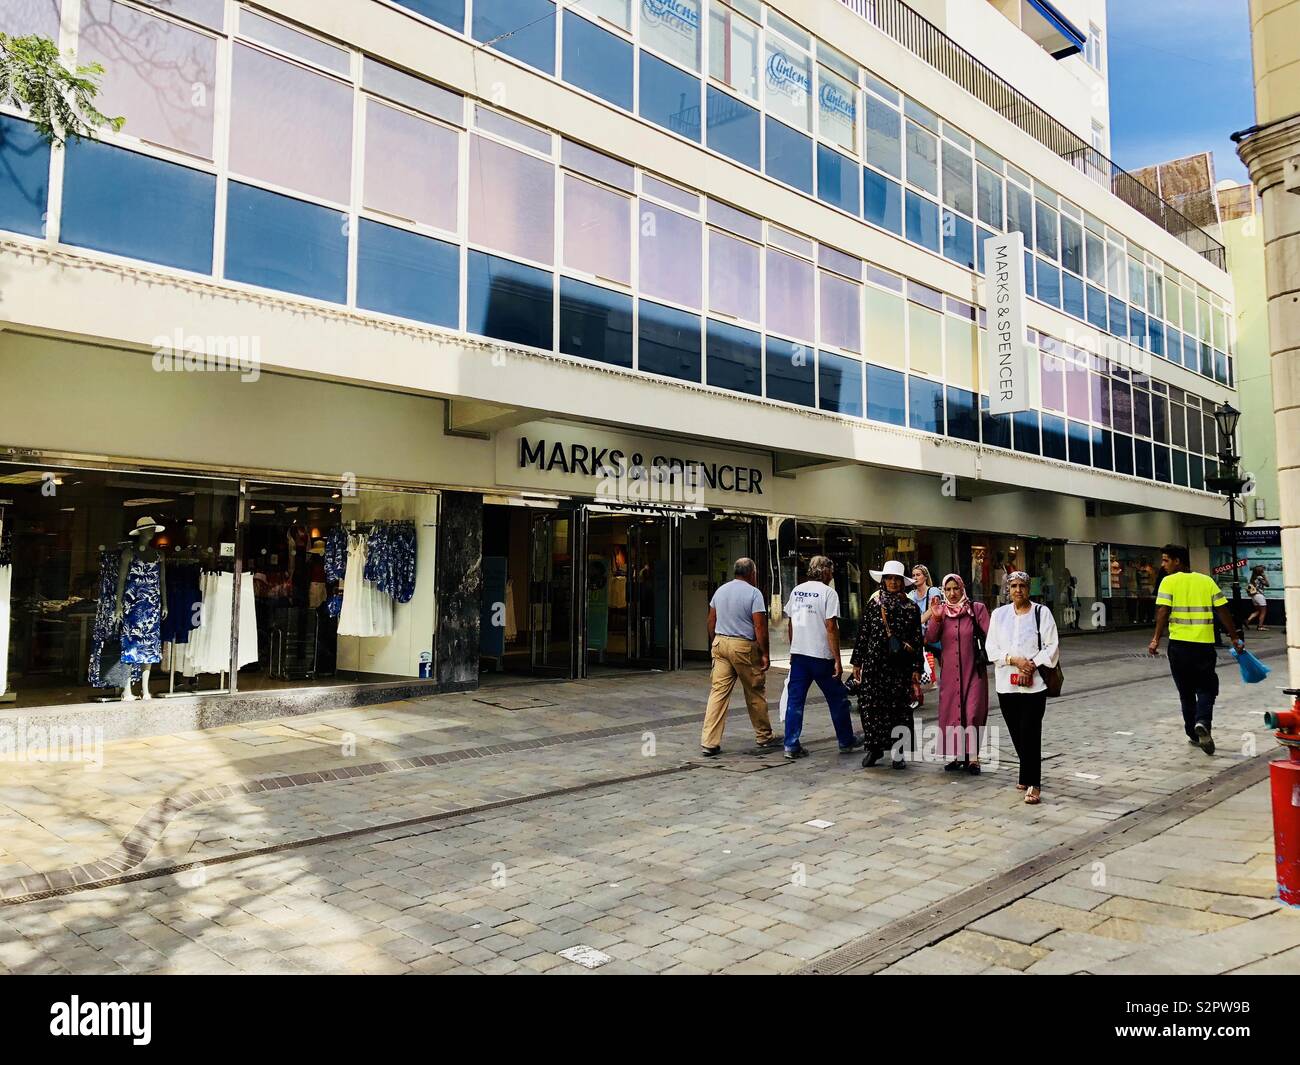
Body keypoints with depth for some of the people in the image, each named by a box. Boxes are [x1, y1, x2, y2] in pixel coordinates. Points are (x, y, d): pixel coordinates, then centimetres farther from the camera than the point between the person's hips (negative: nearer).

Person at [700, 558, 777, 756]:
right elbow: (759, 627, -13)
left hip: (720, 643, 5)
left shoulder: (721, 590, 11)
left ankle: (709, 743, -2)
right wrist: (765, 654, -8)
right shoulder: (753, 593, -8)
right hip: (744, 646, -5)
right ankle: (764, 736, 24)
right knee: (755, 693, 10)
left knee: (718, 691, 2)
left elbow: (711, 622, 15)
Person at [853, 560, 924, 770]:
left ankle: (899, 752, 13)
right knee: (871, 706, -1)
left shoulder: (911, 608, 4)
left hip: (900, 666, -1)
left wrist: (917, 668, 0)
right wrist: (857, 662, 6)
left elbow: (918, 640, 4)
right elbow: (862, 634, 8)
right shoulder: (873, 604, 7)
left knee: (900, 708, 2)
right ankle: (874, 748, 13)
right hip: (874, 664, 1)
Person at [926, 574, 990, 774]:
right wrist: (936, 618, -15)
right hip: (950, 671, 3)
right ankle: (957, 755, 18)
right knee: (951, 712, 6)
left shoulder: (977, 609, -1)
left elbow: (989, 636, -2)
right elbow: (930, 639, -3)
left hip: (974, 669, -3)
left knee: (973, 713, -6)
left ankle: (972, 756, 3)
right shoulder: (940, 611, 6)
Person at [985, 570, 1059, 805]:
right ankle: (1028, 777, 26)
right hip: (1006, 684, 3)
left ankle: (1032, 784, -4)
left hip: (1034, 684, -3)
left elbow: (1051, 647, -2)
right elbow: (992, 649, 5)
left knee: (1030, 733, -10)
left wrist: (1032, 665, -13)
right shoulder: (999, 614, 9)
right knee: (1017, 735, 9)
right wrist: (1015, 659, -10)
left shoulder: (1041, 613, 2)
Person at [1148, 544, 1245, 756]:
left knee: (1186, 692, 13)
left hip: (1179, 645, -1)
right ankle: (1203, 723, -16)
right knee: (1205, 689, 9)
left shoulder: (1169, 582, -2)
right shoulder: (1207, 580, 8)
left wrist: (1156, 639, -14)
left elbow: (1163, 612, -13)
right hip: (1204, 644, 1)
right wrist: (1235, 638, 13)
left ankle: (1194, 734, 19)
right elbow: (1223, 611, 6)